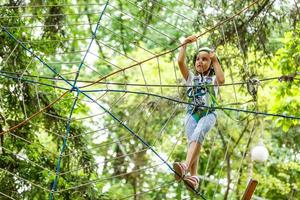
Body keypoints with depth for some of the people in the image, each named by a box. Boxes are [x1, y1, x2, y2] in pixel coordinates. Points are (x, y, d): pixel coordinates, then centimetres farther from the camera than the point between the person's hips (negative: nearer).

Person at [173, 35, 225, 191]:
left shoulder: (213, 79, 19)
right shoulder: (191, 77, 23)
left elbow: (222, 80, -7)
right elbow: (180, 62, 8)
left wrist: (215, 61, -1)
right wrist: (184, 44, 9)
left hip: (209, 114, -3)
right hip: (192, 113, 3)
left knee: (197, 134, -33)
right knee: (192, 141, -21)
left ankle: (185, 166, -54)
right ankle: (193, 177, -29)